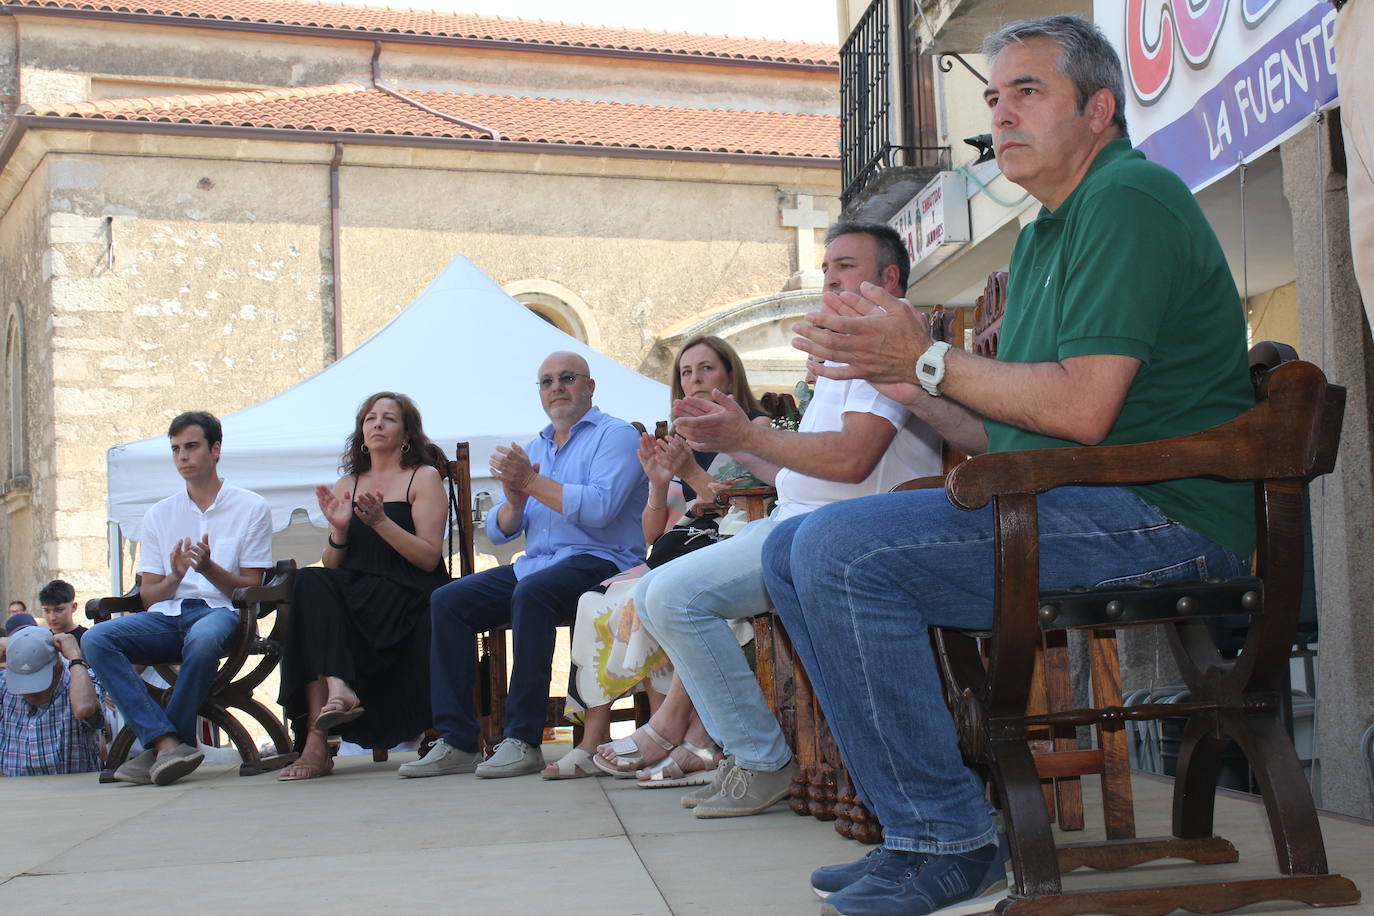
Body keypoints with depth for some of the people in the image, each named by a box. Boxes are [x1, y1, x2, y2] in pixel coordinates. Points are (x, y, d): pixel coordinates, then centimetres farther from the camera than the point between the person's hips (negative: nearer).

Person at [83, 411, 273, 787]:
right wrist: (175, 577, -7)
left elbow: (250, 589, 3)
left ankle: (158, 748, -27)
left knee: (202, 639, -41)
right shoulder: (159, 516, 20)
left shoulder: (251, 508, 9)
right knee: (95, 639, -26)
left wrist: (209, 569, -15)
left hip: (221, 610, -4)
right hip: (167, 615, 4)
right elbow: (148, 597, 15)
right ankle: (169, 744, -37)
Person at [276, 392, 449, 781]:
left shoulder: (424, 478, 8)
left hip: (406, 601, -4)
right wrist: (339, 531, -5)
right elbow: (332, 567, 16)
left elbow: (429, 557, -4)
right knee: (311, 582, -30)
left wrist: (380, 521, -15)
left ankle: (317, 739, -37)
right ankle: (336, 687, -42)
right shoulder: (347, 486, 22)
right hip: (352, 599, 4)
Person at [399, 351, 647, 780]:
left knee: (531, 592, -36)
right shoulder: (533, 449, 23)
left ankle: (522, 741, -33)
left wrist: (532, 482, -11)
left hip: (598, 560, -7)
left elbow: (600, 508, -18)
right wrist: (514, 503, -5)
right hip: (534, 563, 8)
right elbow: (497, 530, 18)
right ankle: (457, 742, -15)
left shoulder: (615, 435, 1)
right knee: (447, 601, -11)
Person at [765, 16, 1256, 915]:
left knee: (845, 548, -25)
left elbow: (1081, 410, -20)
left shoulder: (1131, 197, -9)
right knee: (791, 549, 6)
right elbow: (1003, 435, 19)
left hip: (1157, 514, -10)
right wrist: (896, 375, 6)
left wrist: (929, 360, -10)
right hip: (1056, 505, 10)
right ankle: (919, 818, 2)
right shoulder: (1043, 236, 23)